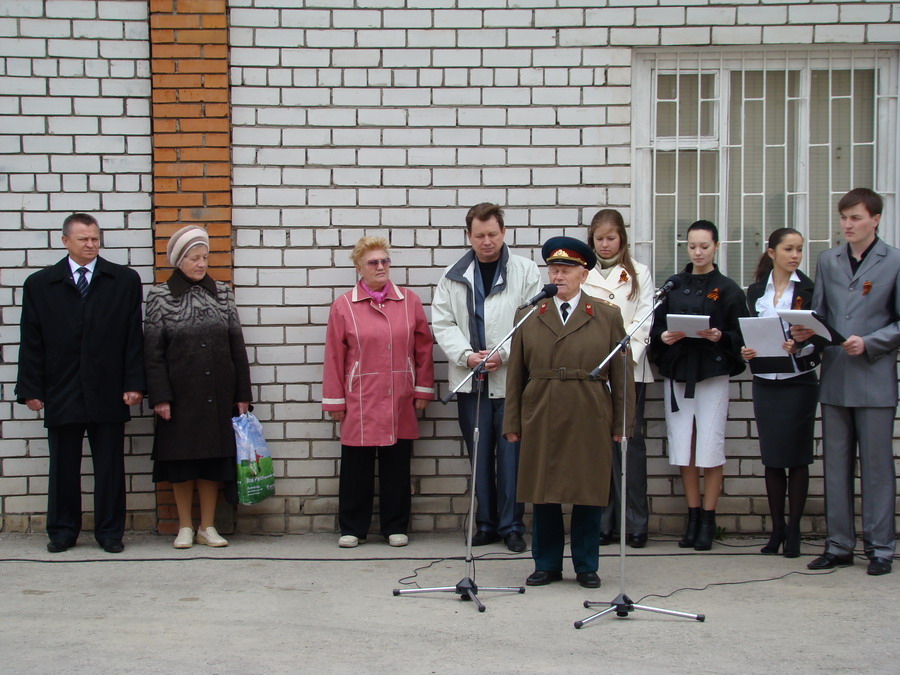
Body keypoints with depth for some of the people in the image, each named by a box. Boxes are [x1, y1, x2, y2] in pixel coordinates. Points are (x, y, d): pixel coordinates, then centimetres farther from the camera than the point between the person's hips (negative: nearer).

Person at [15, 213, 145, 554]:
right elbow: (31, 342, 5)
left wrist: (134, 384, -4)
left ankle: (110, 532, 14)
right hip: (61, 394, 1)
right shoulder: (40, 284, 7)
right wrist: (31, 389, -2)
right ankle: (62, 531, 19)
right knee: (63, 467, 8)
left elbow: (134, 336, 3)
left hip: (108, 394, 0)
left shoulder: (124, 280, 6)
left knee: (110, 468, 4)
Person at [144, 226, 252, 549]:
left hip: (218, 394, 2)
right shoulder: (160, 296, -1)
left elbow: (237, 346, 7)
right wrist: (159, 397, -9)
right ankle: (185, 527, 15)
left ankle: (208, 526, 15)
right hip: (180, 393, -2)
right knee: (182, 459, 4)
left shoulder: (222, 292, 7)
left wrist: (242, 394, 4)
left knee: (214, 457, 5)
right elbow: (153, 351, -3)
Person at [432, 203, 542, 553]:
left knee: (511, 453, -1)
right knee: (480, 454, 8)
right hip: (470, 380, 2)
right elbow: (442, 323, 5)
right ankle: (486, 524, 17)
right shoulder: (454, 276, 8)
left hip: (512, 378, -2)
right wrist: (466, 355, -10)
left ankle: (512, 525, 9)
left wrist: (503, 354, -14)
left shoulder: (526, 271, 1)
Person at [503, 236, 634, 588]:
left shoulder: (607, 316, 5)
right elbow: (516, 375, 8)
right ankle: (546, 565, 18)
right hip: (541, 423, 1)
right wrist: (512, 423, 4)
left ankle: (586, 567, 17)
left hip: (590, 423, -1)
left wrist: (621, 423, 0)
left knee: (589, 495, 4)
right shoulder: (528, 317, 8)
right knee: (543, 496, 6)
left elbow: (621, 374, 4)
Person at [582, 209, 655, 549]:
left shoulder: (639, 273, 12)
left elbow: (644, 319, 4)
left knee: (630, 440, -4)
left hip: (629, 367, -1)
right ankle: (601, 521, 5)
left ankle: (635, 523, 0)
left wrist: (630, 353, -11)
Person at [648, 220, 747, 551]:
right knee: (683, 449, 4)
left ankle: (708, 521, 5)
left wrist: (720, 337, -19)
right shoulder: (673, 286, 11)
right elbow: (656, 328, 9)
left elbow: (740, 335, 0)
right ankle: (693, 517, 14)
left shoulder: (727, 289, 3)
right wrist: (664, 337, -12)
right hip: (677, 373, 3)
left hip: (712, 374, -3)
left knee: (710, 450, -4)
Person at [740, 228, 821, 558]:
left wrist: (799, 346, -24)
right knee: (771, 457, 6)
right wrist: (744, 351, -7)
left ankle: (794, 529, 7)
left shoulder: (808, 289, 0)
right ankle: (776, 528, 14)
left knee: (797, 457, 0)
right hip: (765, 381, 3)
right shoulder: (755, 291, 10)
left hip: (799, 381, -3)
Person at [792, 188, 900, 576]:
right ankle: (838, 545, 16)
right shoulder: (827, 261, 12)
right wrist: (805, 331, -7)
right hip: (834, 379, 4)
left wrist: (868, 343, -15)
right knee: (836, 465, 8)